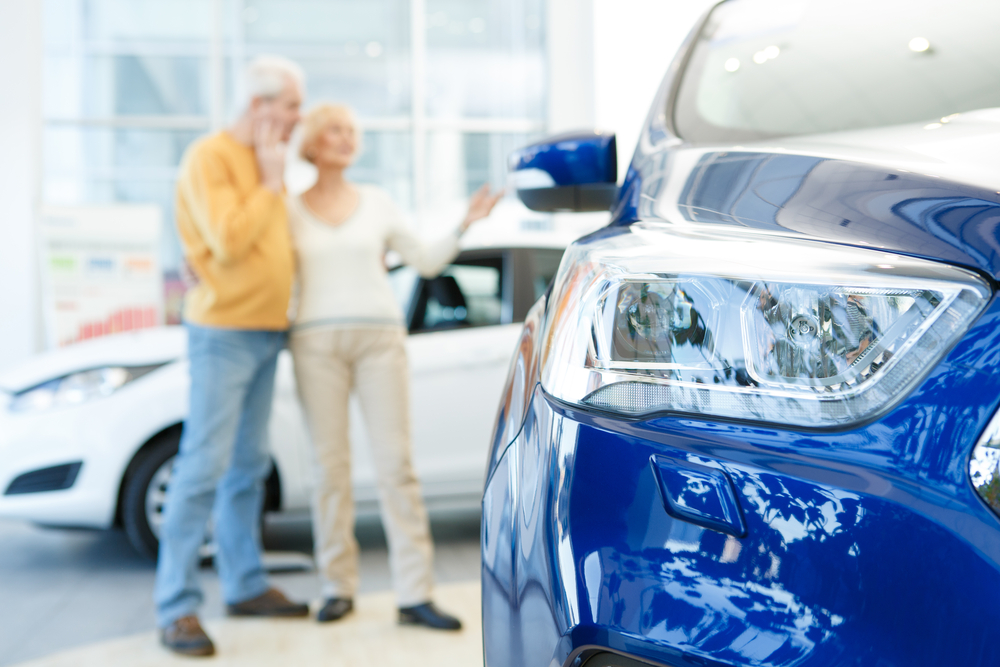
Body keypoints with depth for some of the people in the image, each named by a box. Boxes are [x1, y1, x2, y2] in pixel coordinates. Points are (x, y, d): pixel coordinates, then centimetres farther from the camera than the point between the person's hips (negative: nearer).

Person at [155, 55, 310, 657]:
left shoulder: (268, 162, 15)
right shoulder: (210, 157, -10)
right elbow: (228, 240, -21)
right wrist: (271, 183, -13)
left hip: (267, 332, 9)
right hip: (224, 331, -8)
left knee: (249, 466, 13)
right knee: (204, 467, -9)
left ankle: (246, 585, 21)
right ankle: (178, 608, -5)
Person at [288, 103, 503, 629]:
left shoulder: (377, 203, 13)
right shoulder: (289, 211, 9)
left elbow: (426, 262, 12)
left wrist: (464, 226, 0)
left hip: (379, 337, 1)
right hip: (316, 342, -1)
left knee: (395, 463, -4)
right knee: (330, 466, 0)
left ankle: (414, 594, -3)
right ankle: (338, 587, 11)